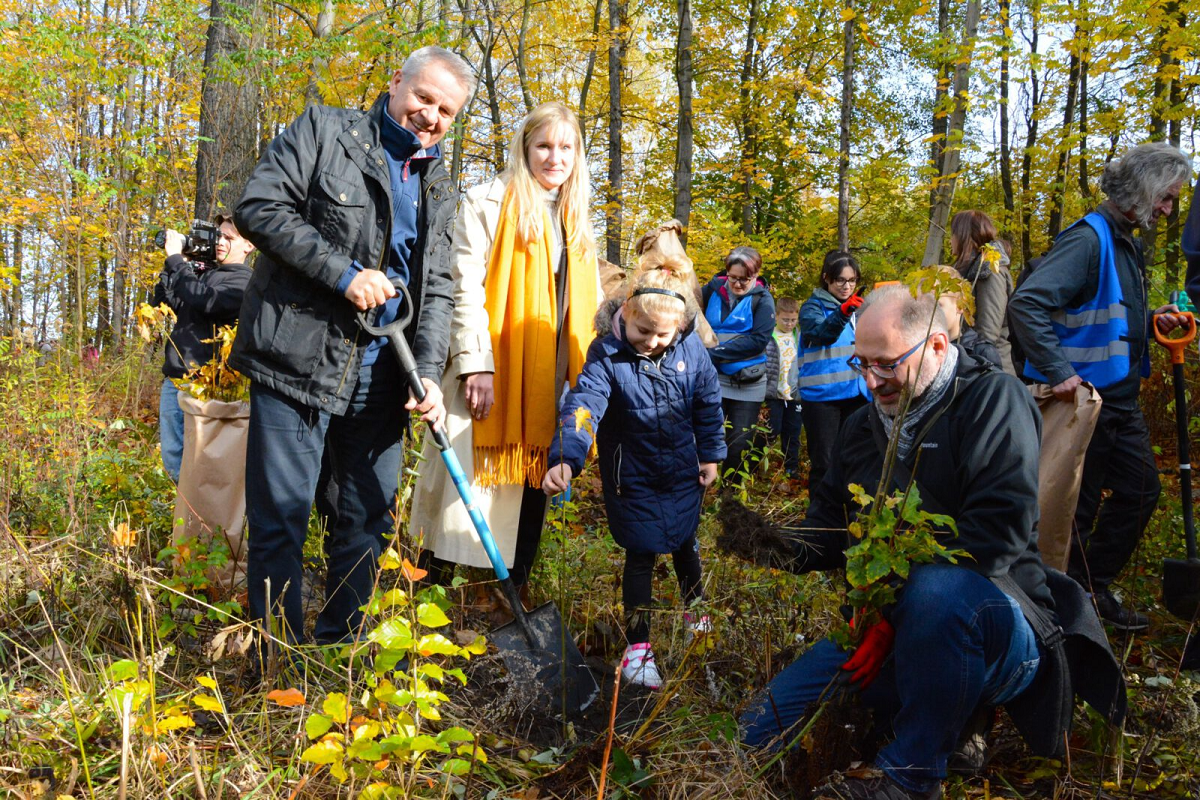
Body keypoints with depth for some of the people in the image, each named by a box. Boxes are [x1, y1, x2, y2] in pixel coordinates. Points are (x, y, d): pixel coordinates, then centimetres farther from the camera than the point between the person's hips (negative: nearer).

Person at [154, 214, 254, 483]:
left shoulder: (243, 280, -5)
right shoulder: (202, 272, 16)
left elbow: (203, 301, -21)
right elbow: (162, 303, 17)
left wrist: (175, 259, -11)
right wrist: (172, 262, 8)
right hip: (174, 379, 7)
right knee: (173, 458, 12)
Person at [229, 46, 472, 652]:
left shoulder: (438, 188, 16)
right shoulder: (323, 131, 2)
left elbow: (437, 288, 11)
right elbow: (259, 207, -9)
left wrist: (428, 371, -4)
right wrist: (345, 273, -16)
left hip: (381, 376, 5)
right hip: (298, 359, -5)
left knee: (369, 518, 11)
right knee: (280, 519, -2)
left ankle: (341, 644, 26)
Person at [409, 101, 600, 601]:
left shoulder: (576, 220, 16)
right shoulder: (490, 203, -3)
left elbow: (586, 307, 19)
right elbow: (465, 288, -11)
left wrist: (584, 377, 13)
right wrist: (474, 365, -18)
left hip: (549, 381, 6)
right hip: (491, 374, -6)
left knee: (533, 483, 10)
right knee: (469, 481, -2)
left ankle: (515, 591, 22)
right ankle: (434, 582, 12)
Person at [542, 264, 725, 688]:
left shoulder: (691, 349, -12)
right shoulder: (607, 354, -22)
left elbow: (708, 402, 2)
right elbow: (584, 405, -34)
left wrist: (710, 454, 7)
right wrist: (565, 458, -49)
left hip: (683, 469, 3)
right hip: (633, 475, -3)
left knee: (685, 542, 21)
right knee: (641, 555, 1)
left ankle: (694, 606, 50)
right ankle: (638, 645, 17)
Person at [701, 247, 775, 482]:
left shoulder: (763, 299, -7)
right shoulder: (713, 289, -1)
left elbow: (758, 340, -16)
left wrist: (717, 352, -20)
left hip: (747, 384, -1)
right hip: (711, 378, 1)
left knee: (739, 445, 7)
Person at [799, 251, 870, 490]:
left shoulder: (859, 306, 13)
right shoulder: (813, 306, -4)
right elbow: (821, 334, -25)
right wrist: (842, 312, -42)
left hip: (855, 394, 5)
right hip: (822, 395, -5)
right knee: (823, 462, -2)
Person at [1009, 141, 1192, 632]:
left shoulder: (1127, 243, 14)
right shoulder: (1089, 239, -16)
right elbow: (1026, 302, -28)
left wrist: (1151, 323, 6)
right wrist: (1056, 371, -30)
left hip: (1121, 398, 10)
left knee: (1141, 490, 16)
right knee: (1078, 504, 1)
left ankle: (1092, 587, 29)